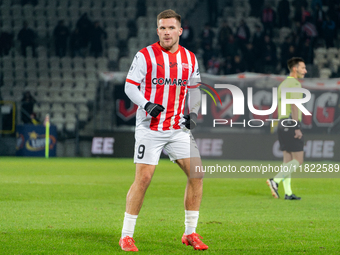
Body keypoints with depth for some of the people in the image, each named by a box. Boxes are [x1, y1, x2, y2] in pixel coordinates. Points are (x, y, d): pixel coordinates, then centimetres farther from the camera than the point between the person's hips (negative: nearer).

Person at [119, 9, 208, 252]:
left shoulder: (190, 58, 9)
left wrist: (194, 113, 4)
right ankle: (126, 236, 0)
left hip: (178, 128, 5)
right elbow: (130, 86, -5)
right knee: (143, 178, -10)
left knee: (196, 174, -3)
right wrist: (147, 105, -21)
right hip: (149, 128, -4)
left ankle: (190, 233, 9)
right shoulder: (145, 55, -5)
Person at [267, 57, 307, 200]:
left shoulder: (282, 85, 19)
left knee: (288, 160, 7)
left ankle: (288, 193, 3)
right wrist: (297, 128, -23)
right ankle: (275, 181, -17)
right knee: (298, 161, -6)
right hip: (292, 125, -9)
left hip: (282, 124, 9)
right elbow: (294, 106, -20)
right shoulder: (295, 84, -11)